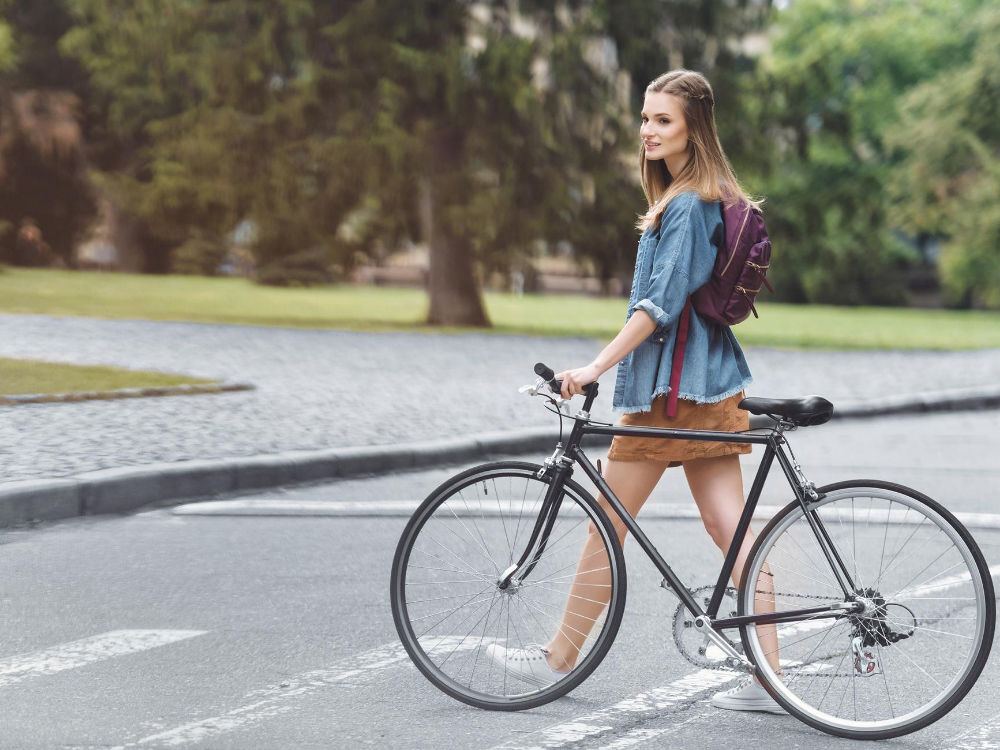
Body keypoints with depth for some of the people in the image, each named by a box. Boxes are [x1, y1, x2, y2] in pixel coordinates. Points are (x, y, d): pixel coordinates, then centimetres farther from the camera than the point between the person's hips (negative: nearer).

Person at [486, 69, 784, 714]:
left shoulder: (687, 205, -15)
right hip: (711, 385, 10)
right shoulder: (706, 197, 16)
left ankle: (560, 658, 13)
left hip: (673, 388, -10)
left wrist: (597, 367, -23)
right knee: (730, 528, 5)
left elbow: (661, 302, -22)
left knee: (609, 522, 2)